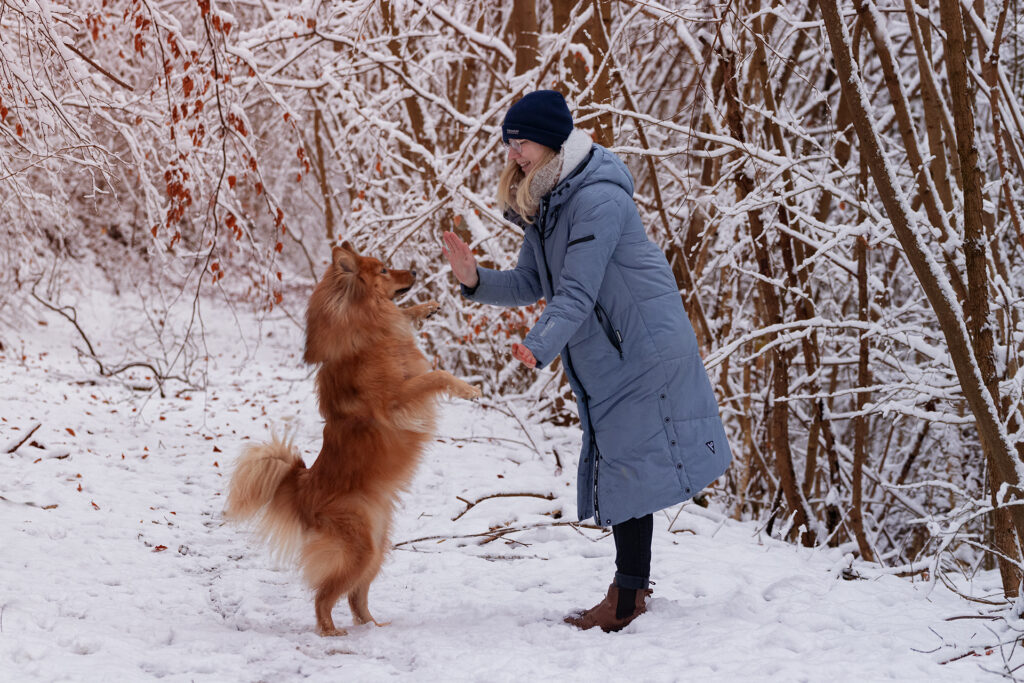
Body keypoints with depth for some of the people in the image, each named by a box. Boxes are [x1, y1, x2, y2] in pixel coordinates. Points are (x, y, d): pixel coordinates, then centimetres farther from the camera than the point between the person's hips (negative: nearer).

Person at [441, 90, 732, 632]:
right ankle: (631, 585, 19)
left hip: (644, 350, -10)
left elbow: (579, 291, -27)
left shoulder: (598, 199, -20)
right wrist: (476, 281, -7)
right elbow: (531, 284, 10)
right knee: (614, 465, 11)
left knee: (629, 464, -9)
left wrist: (540, 346, -40)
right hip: (604, 362, 10)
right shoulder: (541, 203, 10)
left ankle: (627, 598, -6)